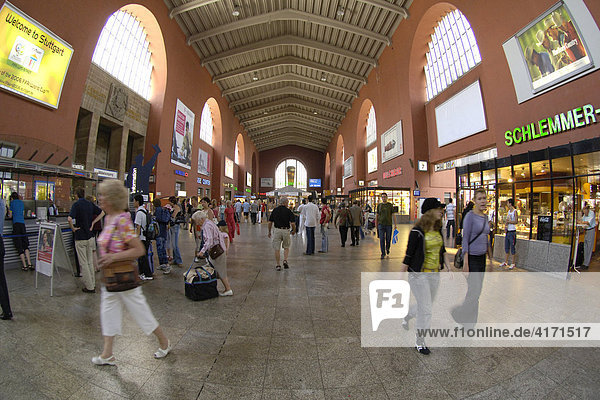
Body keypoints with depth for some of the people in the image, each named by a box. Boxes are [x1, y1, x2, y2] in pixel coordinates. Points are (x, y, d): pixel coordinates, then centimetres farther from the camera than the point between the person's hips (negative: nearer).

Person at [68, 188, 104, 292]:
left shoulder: (76, 204, -11)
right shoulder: (90, 204, 5)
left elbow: (70, 219, -26)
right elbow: (102, 213, 15)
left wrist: (73, 228, -11)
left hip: (80, 238, -5)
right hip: (90, 236, 5)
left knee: (83, 263, 2)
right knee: (90, 262, 15)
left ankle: (89, 287, 6)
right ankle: (93, 284, 21)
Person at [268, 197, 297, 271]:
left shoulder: (275, 210, 3)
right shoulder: (288, 211, -6)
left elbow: (270, 222, 4)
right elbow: (292, 223, -12)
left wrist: (269, 232, 15)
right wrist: (293, 230, 6)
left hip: (277, 230, 1)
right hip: (286, 231, -1)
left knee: (277, 249, 8)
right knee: (286, 247, 19)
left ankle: (278, 265, 11)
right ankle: (285, 260, 2)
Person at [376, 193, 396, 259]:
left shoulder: (390, 205, 4)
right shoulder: (379, 205, 6)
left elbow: (392, 215, 3)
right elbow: (376, 215, 10)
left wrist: (395, 224, -1)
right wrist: (376, 224, 7)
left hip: (389, 224, 0)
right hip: (381, 224, 0)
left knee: (388, 239, 9)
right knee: (382, 239, -2)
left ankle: (387, 248, 37)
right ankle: (383, 253, 5)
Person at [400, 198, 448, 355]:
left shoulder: (438, 230, 3)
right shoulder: (417, 232, -18)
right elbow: (408, 256, -15)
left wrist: (447, 267, 14)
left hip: (435, 274, 7)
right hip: (419, 275, -7)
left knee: (427, 306, 19)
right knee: (425, 309, 0)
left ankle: (406, 316, 47)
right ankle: (420, 342, 21)